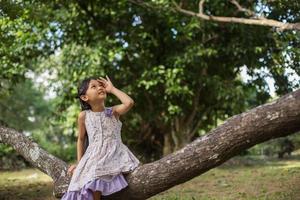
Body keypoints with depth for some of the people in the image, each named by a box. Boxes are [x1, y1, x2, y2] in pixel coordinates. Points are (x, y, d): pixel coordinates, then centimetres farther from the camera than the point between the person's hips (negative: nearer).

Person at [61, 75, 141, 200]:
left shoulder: (113, 111, 3)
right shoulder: (84, 116, 4)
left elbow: (129, 103, -17)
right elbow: (81, 139, 14)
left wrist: (112, 89, -4)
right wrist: (79, 162, 9)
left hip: (116, 154, 1)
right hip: (96, 157, -1)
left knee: (136, 171, -24)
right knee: (94, 179, -30)